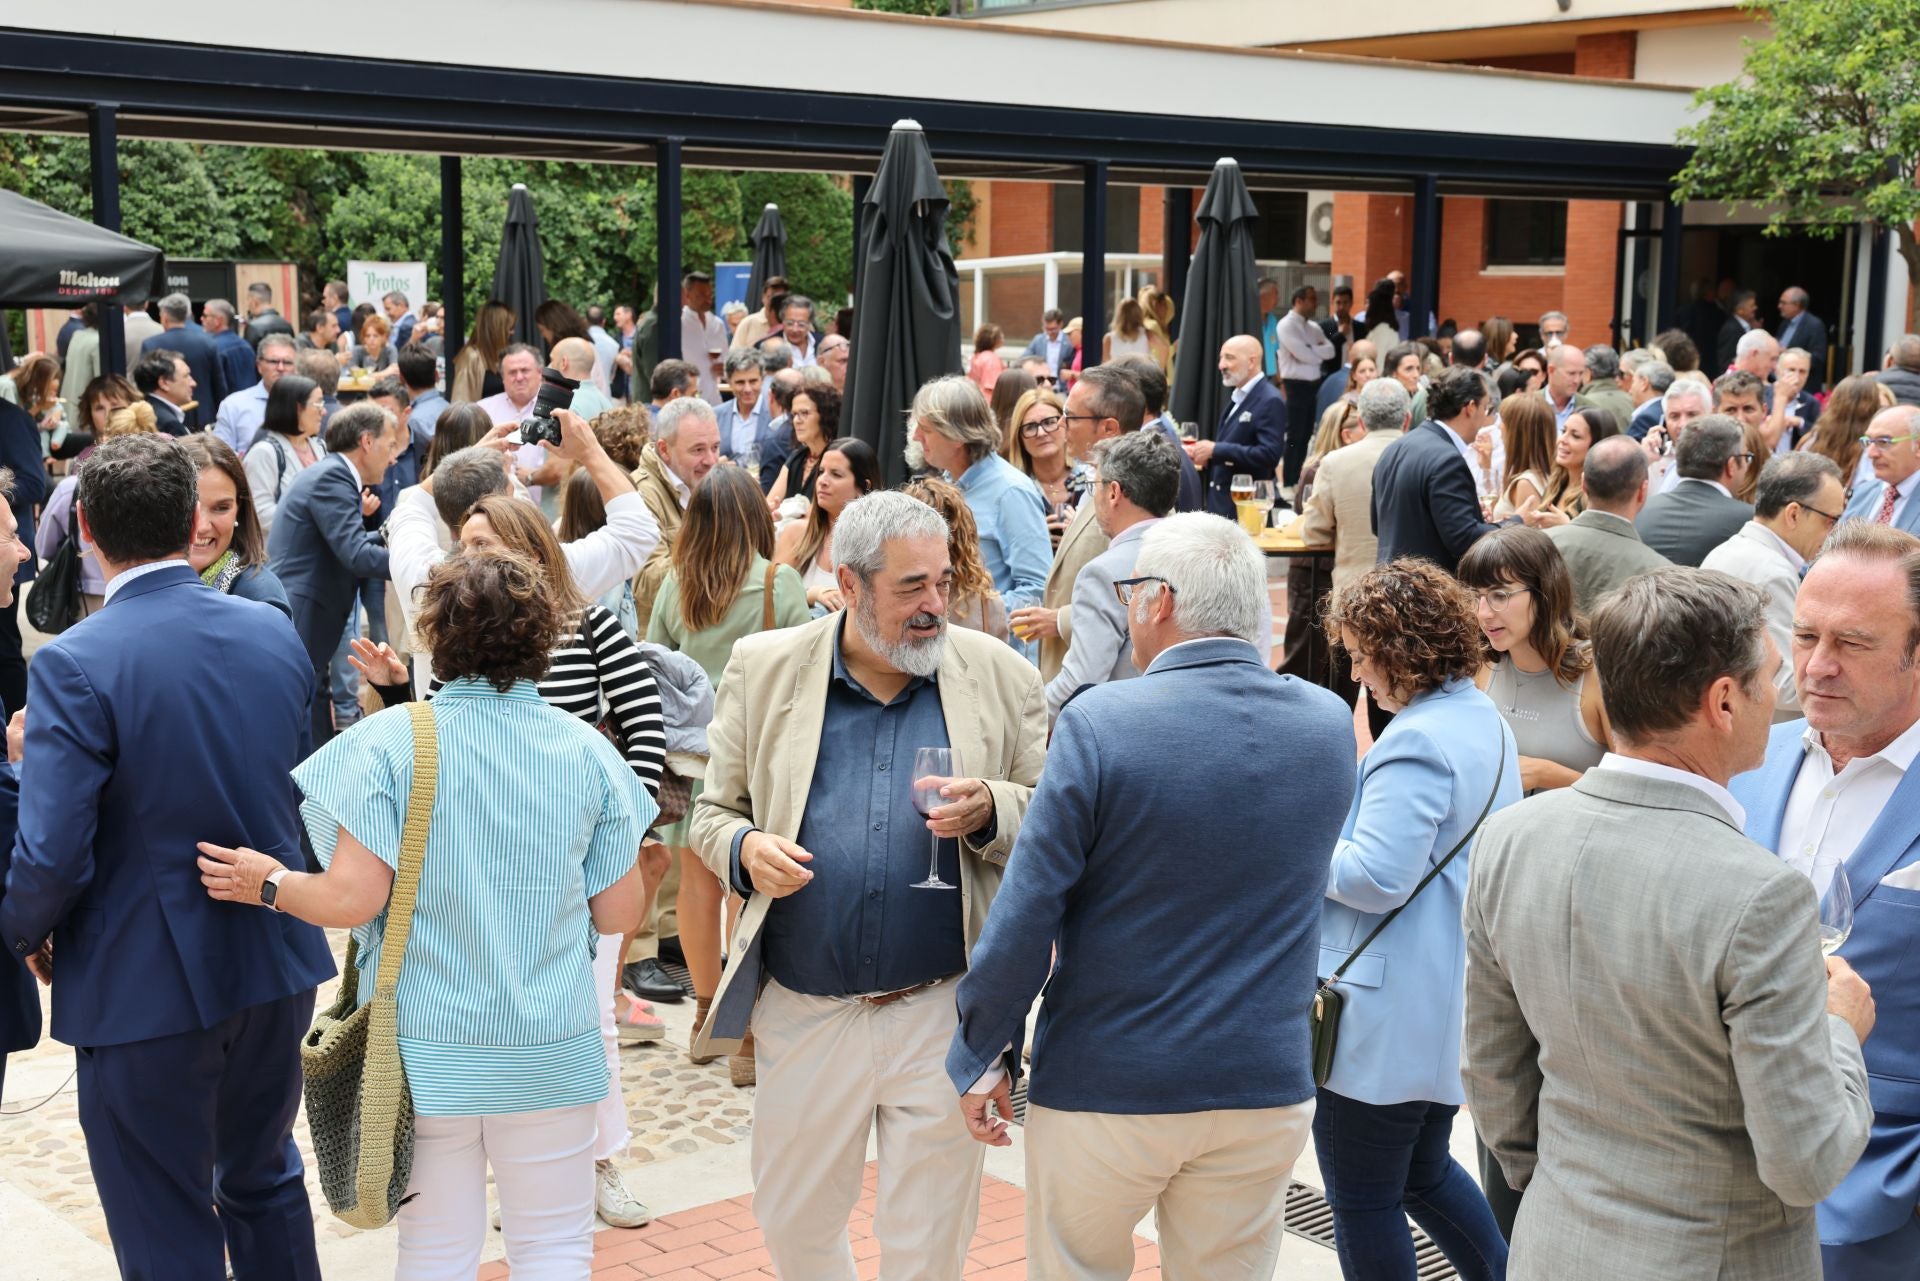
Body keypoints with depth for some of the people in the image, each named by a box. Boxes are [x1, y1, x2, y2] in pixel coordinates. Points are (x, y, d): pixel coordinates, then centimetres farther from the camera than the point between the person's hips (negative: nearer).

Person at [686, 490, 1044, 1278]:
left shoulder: (1002, 676, -1)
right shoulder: (764, 669, 0)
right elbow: (713, 811, 7)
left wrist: (987, 811, -17)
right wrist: (746, 850, -15)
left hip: (944, 1010, -1)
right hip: (805, 1010, 1)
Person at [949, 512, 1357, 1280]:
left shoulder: (1099, 724, -17)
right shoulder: (1331, 725, -2)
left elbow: (1026, 914, -16)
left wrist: (982, 1053, -3)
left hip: (1106, 1090, -3)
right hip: (1267, 1087, 4)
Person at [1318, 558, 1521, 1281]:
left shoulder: (1417, 742, -22)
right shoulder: (1488, 724, 10)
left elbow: (1375, 879, -25)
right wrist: (1335, 828, 12)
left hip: (1386, 1024, -10)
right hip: (1455, 1013, 10)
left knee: (1362, 1201, 4)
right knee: (1424, 1174, 24)